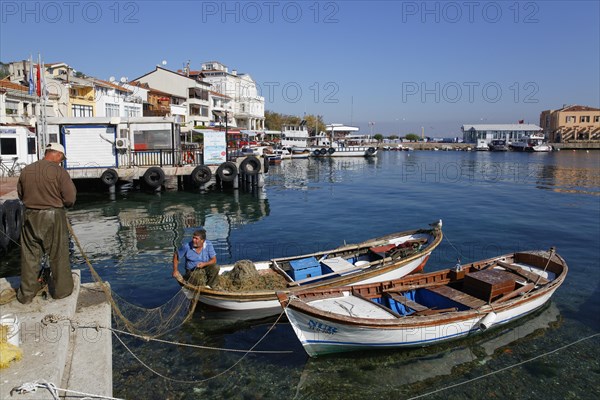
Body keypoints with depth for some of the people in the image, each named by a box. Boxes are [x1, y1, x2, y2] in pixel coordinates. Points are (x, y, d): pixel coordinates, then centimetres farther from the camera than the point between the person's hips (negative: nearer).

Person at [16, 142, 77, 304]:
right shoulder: (59, 171, -14)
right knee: (58, 255, 10)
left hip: (30, 216, 4)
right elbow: (70, 198, -15)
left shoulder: (26, 170, 1)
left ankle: (27, 293, 24)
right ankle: (61, 289, 21)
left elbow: (20, 194, 11)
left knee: (29, 256, 14)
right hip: (53, 216, -4)